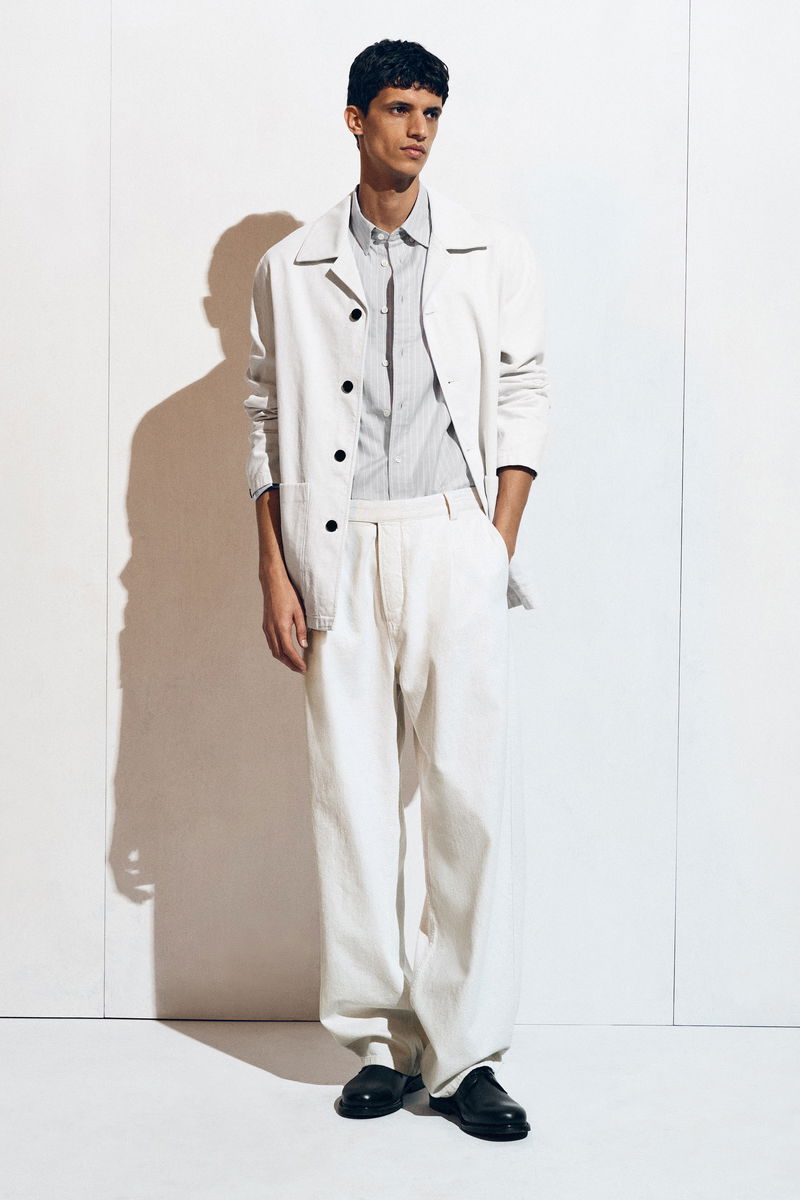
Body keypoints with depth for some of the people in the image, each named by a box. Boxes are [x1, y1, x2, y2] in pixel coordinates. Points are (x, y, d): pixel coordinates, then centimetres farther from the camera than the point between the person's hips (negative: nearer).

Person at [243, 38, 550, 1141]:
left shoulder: (495, 258, 9)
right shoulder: (290, 269, 11)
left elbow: (524, 400, 7)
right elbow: (267, 423, 9)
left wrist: (501, 547, -3)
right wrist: (275, 573, 2)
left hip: (453, 541, -1)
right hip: (338, 551, 1)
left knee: (472, 793, -6)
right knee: (352, 794, 2)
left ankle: (464, 1052, 3)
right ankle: (380, 1041, 13)